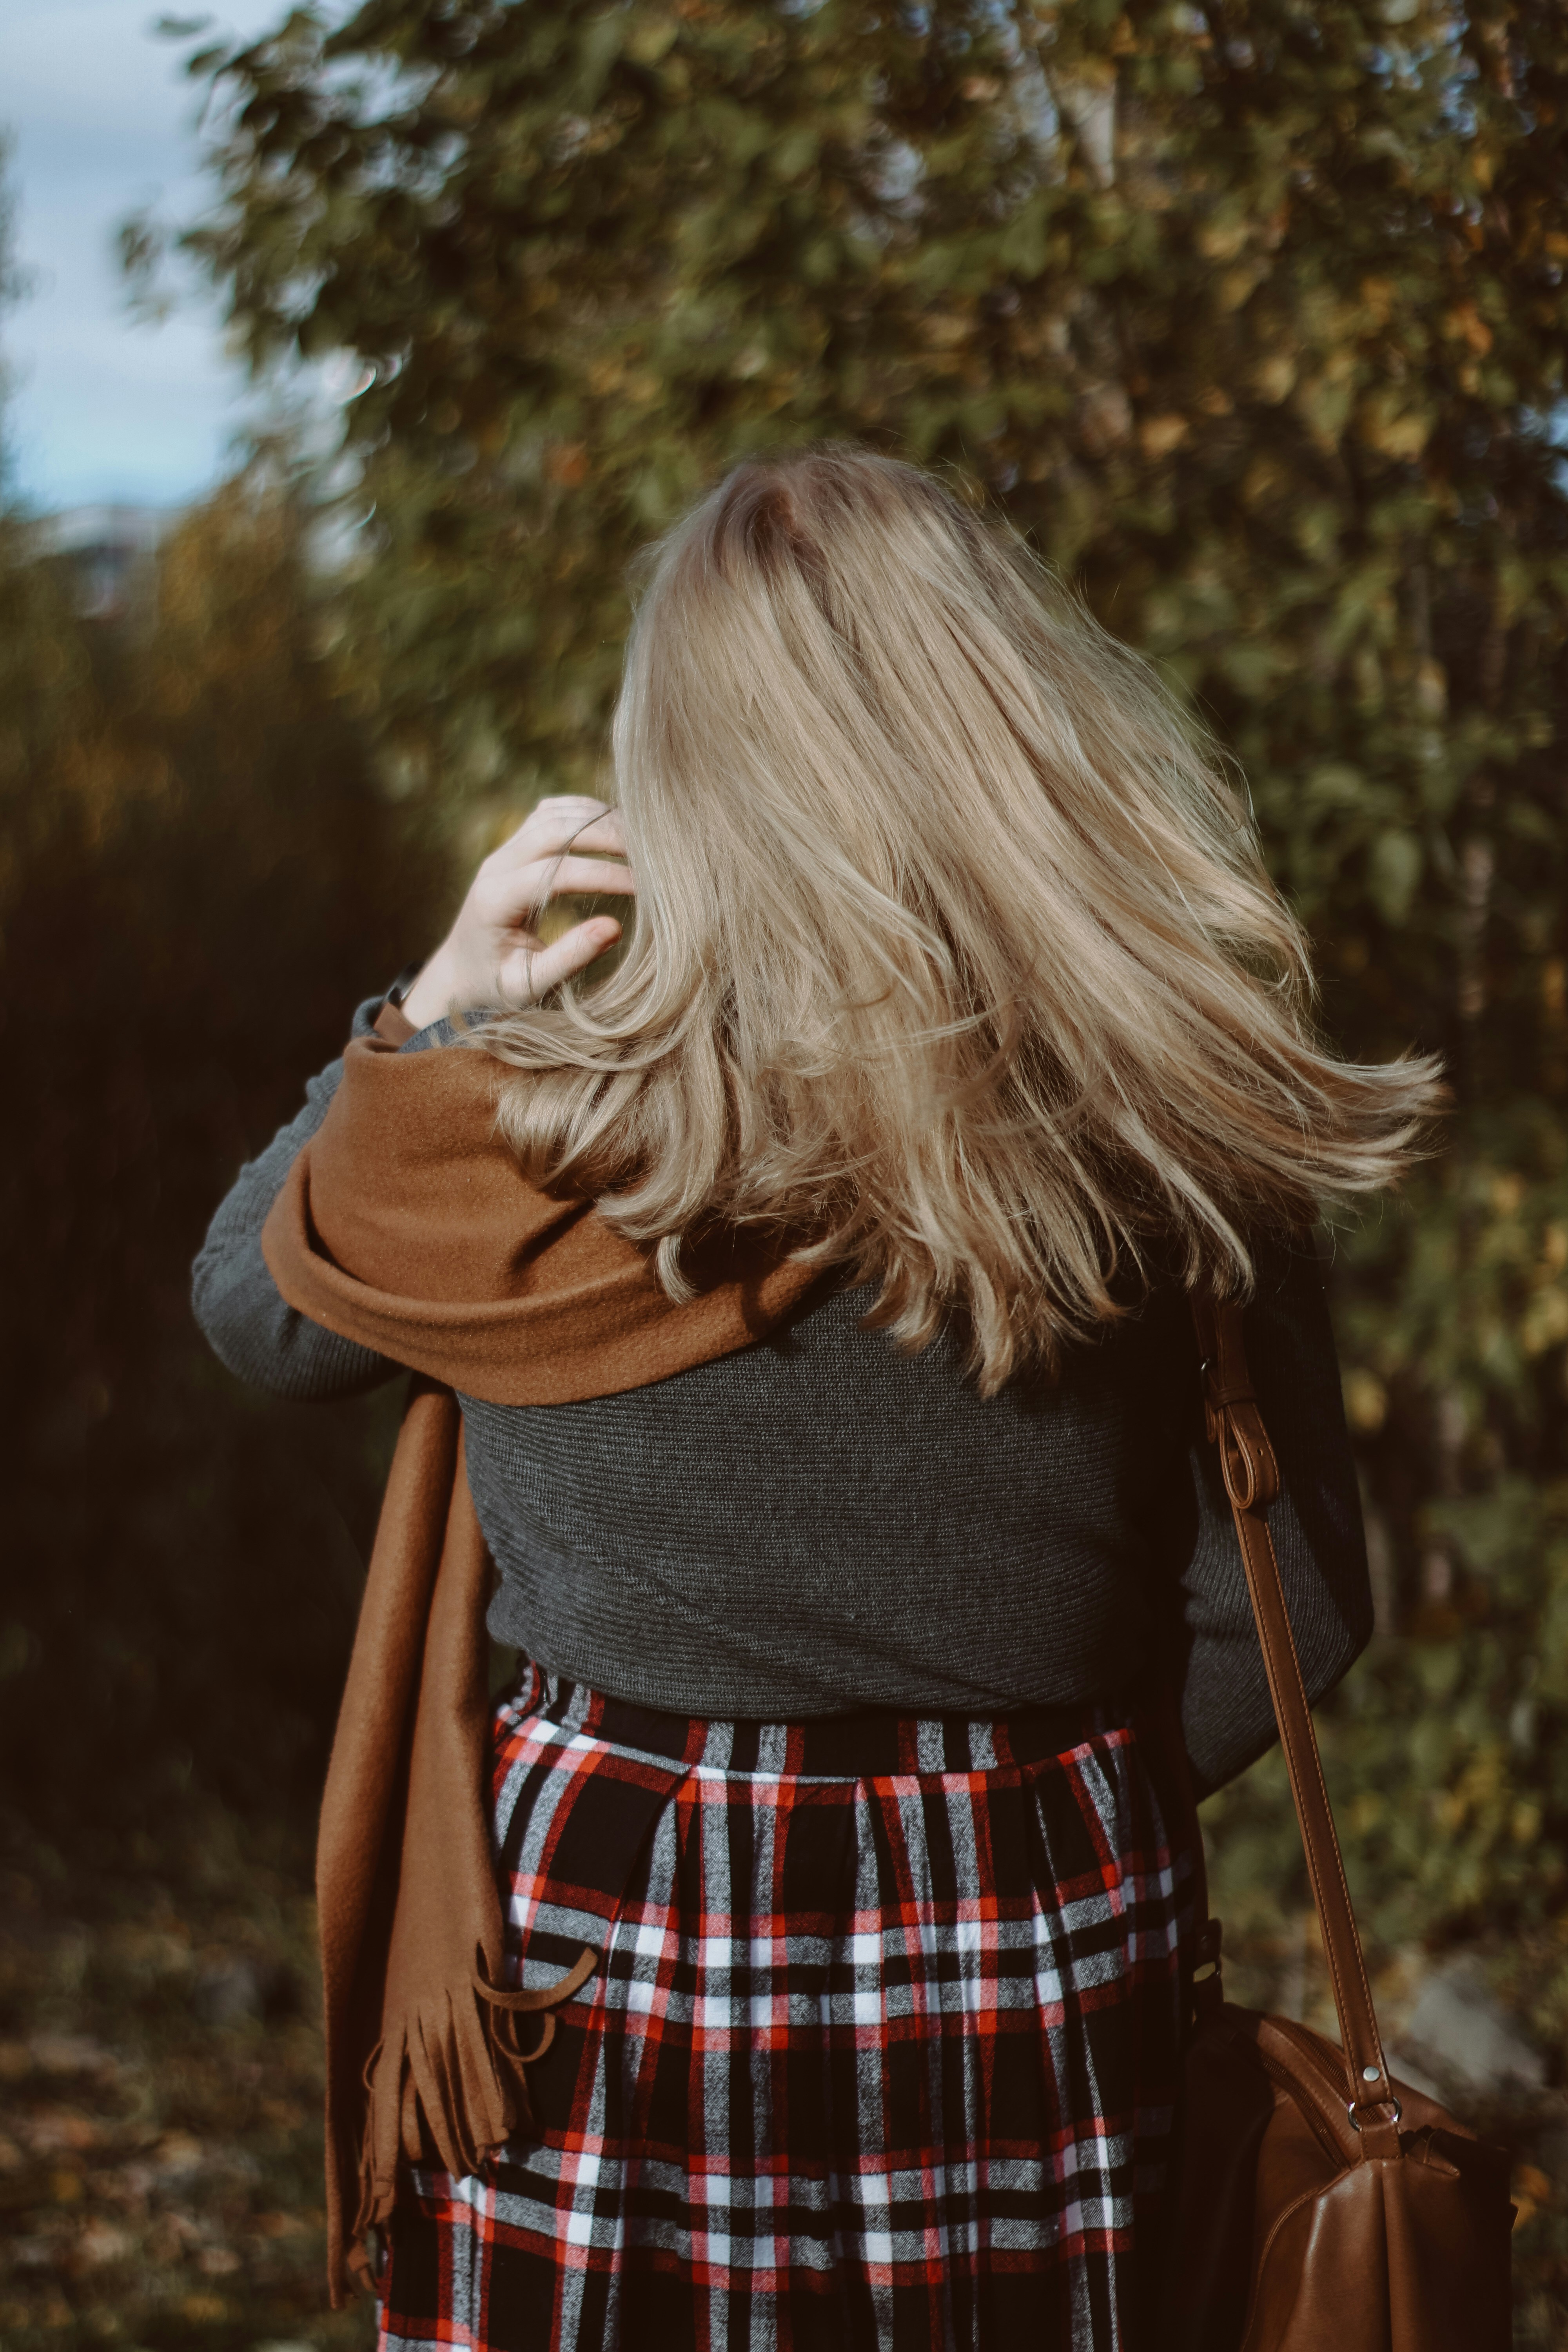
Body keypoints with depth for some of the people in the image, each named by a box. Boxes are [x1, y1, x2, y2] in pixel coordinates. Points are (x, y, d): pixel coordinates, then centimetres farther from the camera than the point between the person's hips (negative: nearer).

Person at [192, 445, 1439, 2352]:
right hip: (1037, 1950, 2)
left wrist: (431, 1007, 10)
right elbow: (1295, 1613, -1)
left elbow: (256, 1299, 6)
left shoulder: (541, 1115, -15)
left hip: (619, 1907, -1)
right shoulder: (1176, 1135, -10)